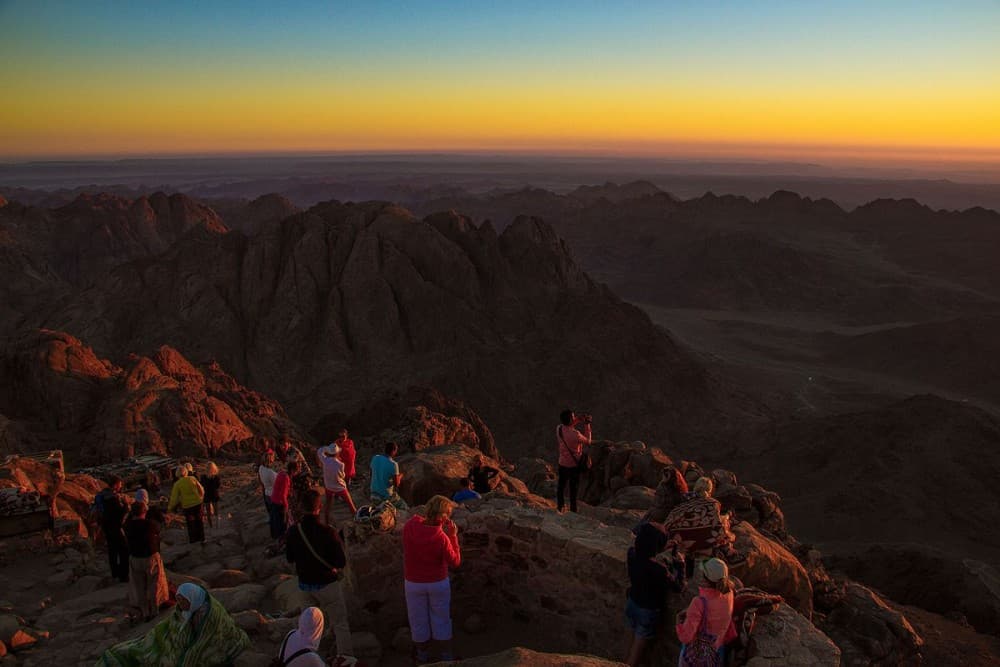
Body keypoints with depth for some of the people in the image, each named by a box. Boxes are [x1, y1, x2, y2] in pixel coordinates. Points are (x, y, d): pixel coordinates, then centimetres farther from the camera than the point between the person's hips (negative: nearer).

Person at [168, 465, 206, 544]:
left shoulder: (177, 484, -12)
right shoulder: (192, 479, -6)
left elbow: (174, 497, -8)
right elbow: (201, 489, 2)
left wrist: (170, 508, 6)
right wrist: (201, 497, 20)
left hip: (187, 505, -2)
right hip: (197, 503, 2)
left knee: (190, 523, 16)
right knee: (199, 521, 16)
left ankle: (193, 539, 25)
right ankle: (202, 538, 23)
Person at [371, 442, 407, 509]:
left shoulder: (375, 458, -4)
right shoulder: (393, 464, -20)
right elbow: (396, 484, -16)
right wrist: (400, 477, 6)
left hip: (374, 494, 6)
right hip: (386, 496, -6)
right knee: (404, 506, 14)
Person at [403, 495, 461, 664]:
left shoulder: (410, 526, -20)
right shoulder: (442, 538, -29)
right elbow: (455, 562, -15)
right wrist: (453, 536, -15)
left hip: (413, 583, 2)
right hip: (438, 583, -2)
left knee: (419, 619, 21)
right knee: (441, 619, 19)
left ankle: (423, 655, 39)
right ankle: (445, 656, 33)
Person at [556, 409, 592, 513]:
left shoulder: (559, 428, -13)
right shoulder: (575, 434, -30)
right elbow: (588, 441, -10)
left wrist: (578, 421, 2)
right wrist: (587, 425, -6)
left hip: (562, 463, 5)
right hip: (573, 465, -5)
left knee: (561, 485, 20)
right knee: (573, 488, 12)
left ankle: (560, 506, 33)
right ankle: (573, 510, 23)